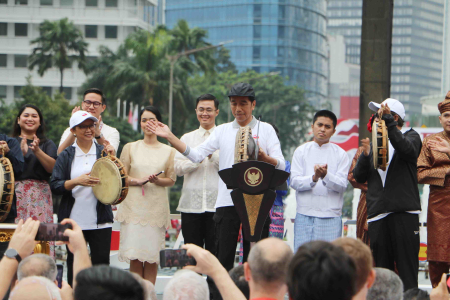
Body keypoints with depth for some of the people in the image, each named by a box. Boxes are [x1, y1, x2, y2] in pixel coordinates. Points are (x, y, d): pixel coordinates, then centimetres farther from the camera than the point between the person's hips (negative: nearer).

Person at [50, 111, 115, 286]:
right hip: (74, 220, 0)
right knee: (74, 265, 7)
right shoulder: (66, 156, 5)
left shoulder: (103, 152, 7)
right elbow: (54, 186, -2)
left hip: (100, 221, 0)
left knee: (101, 264, -2)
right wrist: (76, 181, -17)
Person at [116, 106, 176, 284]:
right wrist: (138, 180, -10)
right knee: (134, 256, -7)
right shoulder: (130, 148, 10)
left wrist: (157, 180, -11)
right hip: (134, 206, 0)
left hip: (157, 207, 0)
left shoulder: (168, 151, 10)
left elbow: (171, 180, 9)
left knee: (152, 256, -2)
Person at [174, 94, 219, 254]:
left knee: (215, 252, -2)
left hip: (216, 205, -2)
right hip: (191, 204, 2)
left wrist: (213, 155, -14)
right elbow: (178, 168, 3)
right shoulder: (187, 138, 14)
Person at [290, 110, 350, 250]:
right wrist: (313, 178, -19)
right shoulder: (301, 151, 9)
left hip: (330, 217, -1)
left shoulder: (340, 154, 7)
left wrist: (325, 176, -22)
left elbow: (342, 185, -3)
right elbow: (294, 181, -1)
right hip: (305, 214, 1)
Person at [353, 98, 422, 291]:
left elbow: (407, 149, -18)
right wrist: (365, 154, -6)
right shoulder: (374, 143, 21)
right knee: (381, 271, 4)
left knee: (406, 268, -7)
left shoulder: (411, 137, 8)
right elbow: (359, 177, 12)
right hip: (377, 215, 5)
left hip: (404, 212, -5)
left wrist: (388, 121, -23)